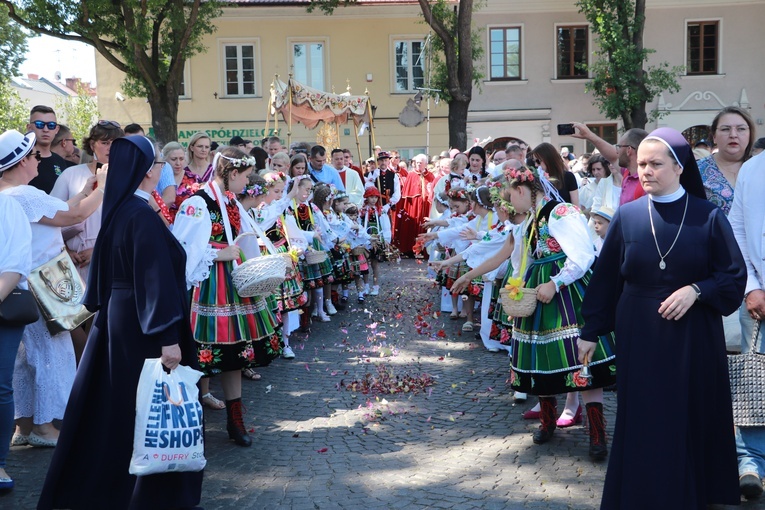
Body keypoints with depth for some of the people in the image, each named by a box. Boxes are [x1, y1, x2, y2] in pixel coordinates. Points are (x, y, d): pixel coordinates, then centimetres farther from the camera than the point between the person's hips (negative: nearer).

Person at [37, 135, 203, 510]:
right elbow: (156, 279, -23)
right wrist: (168, 337, -24)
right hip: (143, 325, -9)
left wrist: (102, 307, 23)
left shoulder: (118, 209, 7)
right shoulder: (143, 216, -19)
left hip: (116, 317, 9)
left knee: (111, 402, 17)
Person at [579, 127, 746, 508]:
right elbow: (605, 277, 4)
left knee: (692, 420, 8)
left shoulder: (708, 217, -3)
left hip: (694, 339, -1)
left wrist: (696, 290, -17)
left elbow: (735, 275, -1)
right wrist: (590, 331, 5)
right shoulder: (627, 216, 0)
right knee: (642, 422, 5)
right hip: (639, 337, 1)